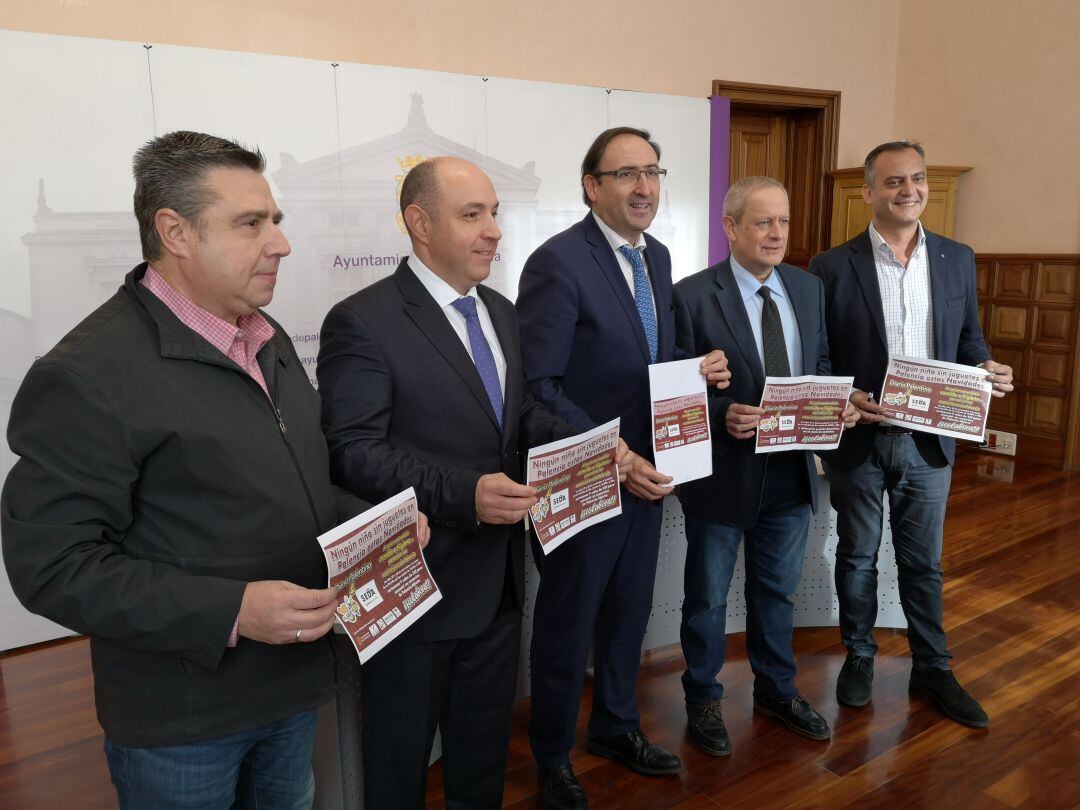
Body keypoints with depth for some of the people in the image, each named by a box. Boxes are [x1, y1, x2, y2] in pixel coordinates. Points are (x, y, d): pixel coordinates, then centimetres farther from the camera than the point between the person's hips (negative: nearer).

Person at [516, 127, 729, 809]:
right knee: (568, 625, 12)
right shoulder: (558, 263, -19)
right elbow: (538, 386, -21)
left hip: (647, 471, 7)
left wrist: (699, 369, -6)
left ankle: (617, 727, 47)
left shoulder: (657, 257, 7)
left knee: (629, 612, 23)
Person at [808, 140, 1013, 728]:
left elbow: (968, 339, 11)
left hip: (929, 441, 3)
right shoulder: (832, 267, -8)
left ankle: (932, 668, 32)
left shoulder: (958, 259, 3)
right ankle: (859, 656, 34)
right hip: (859, 440, -2)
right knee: (858, 557, 14)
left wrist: (988, 369, -10)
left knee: (923, 562, 15)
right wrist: (843, 397, -22)